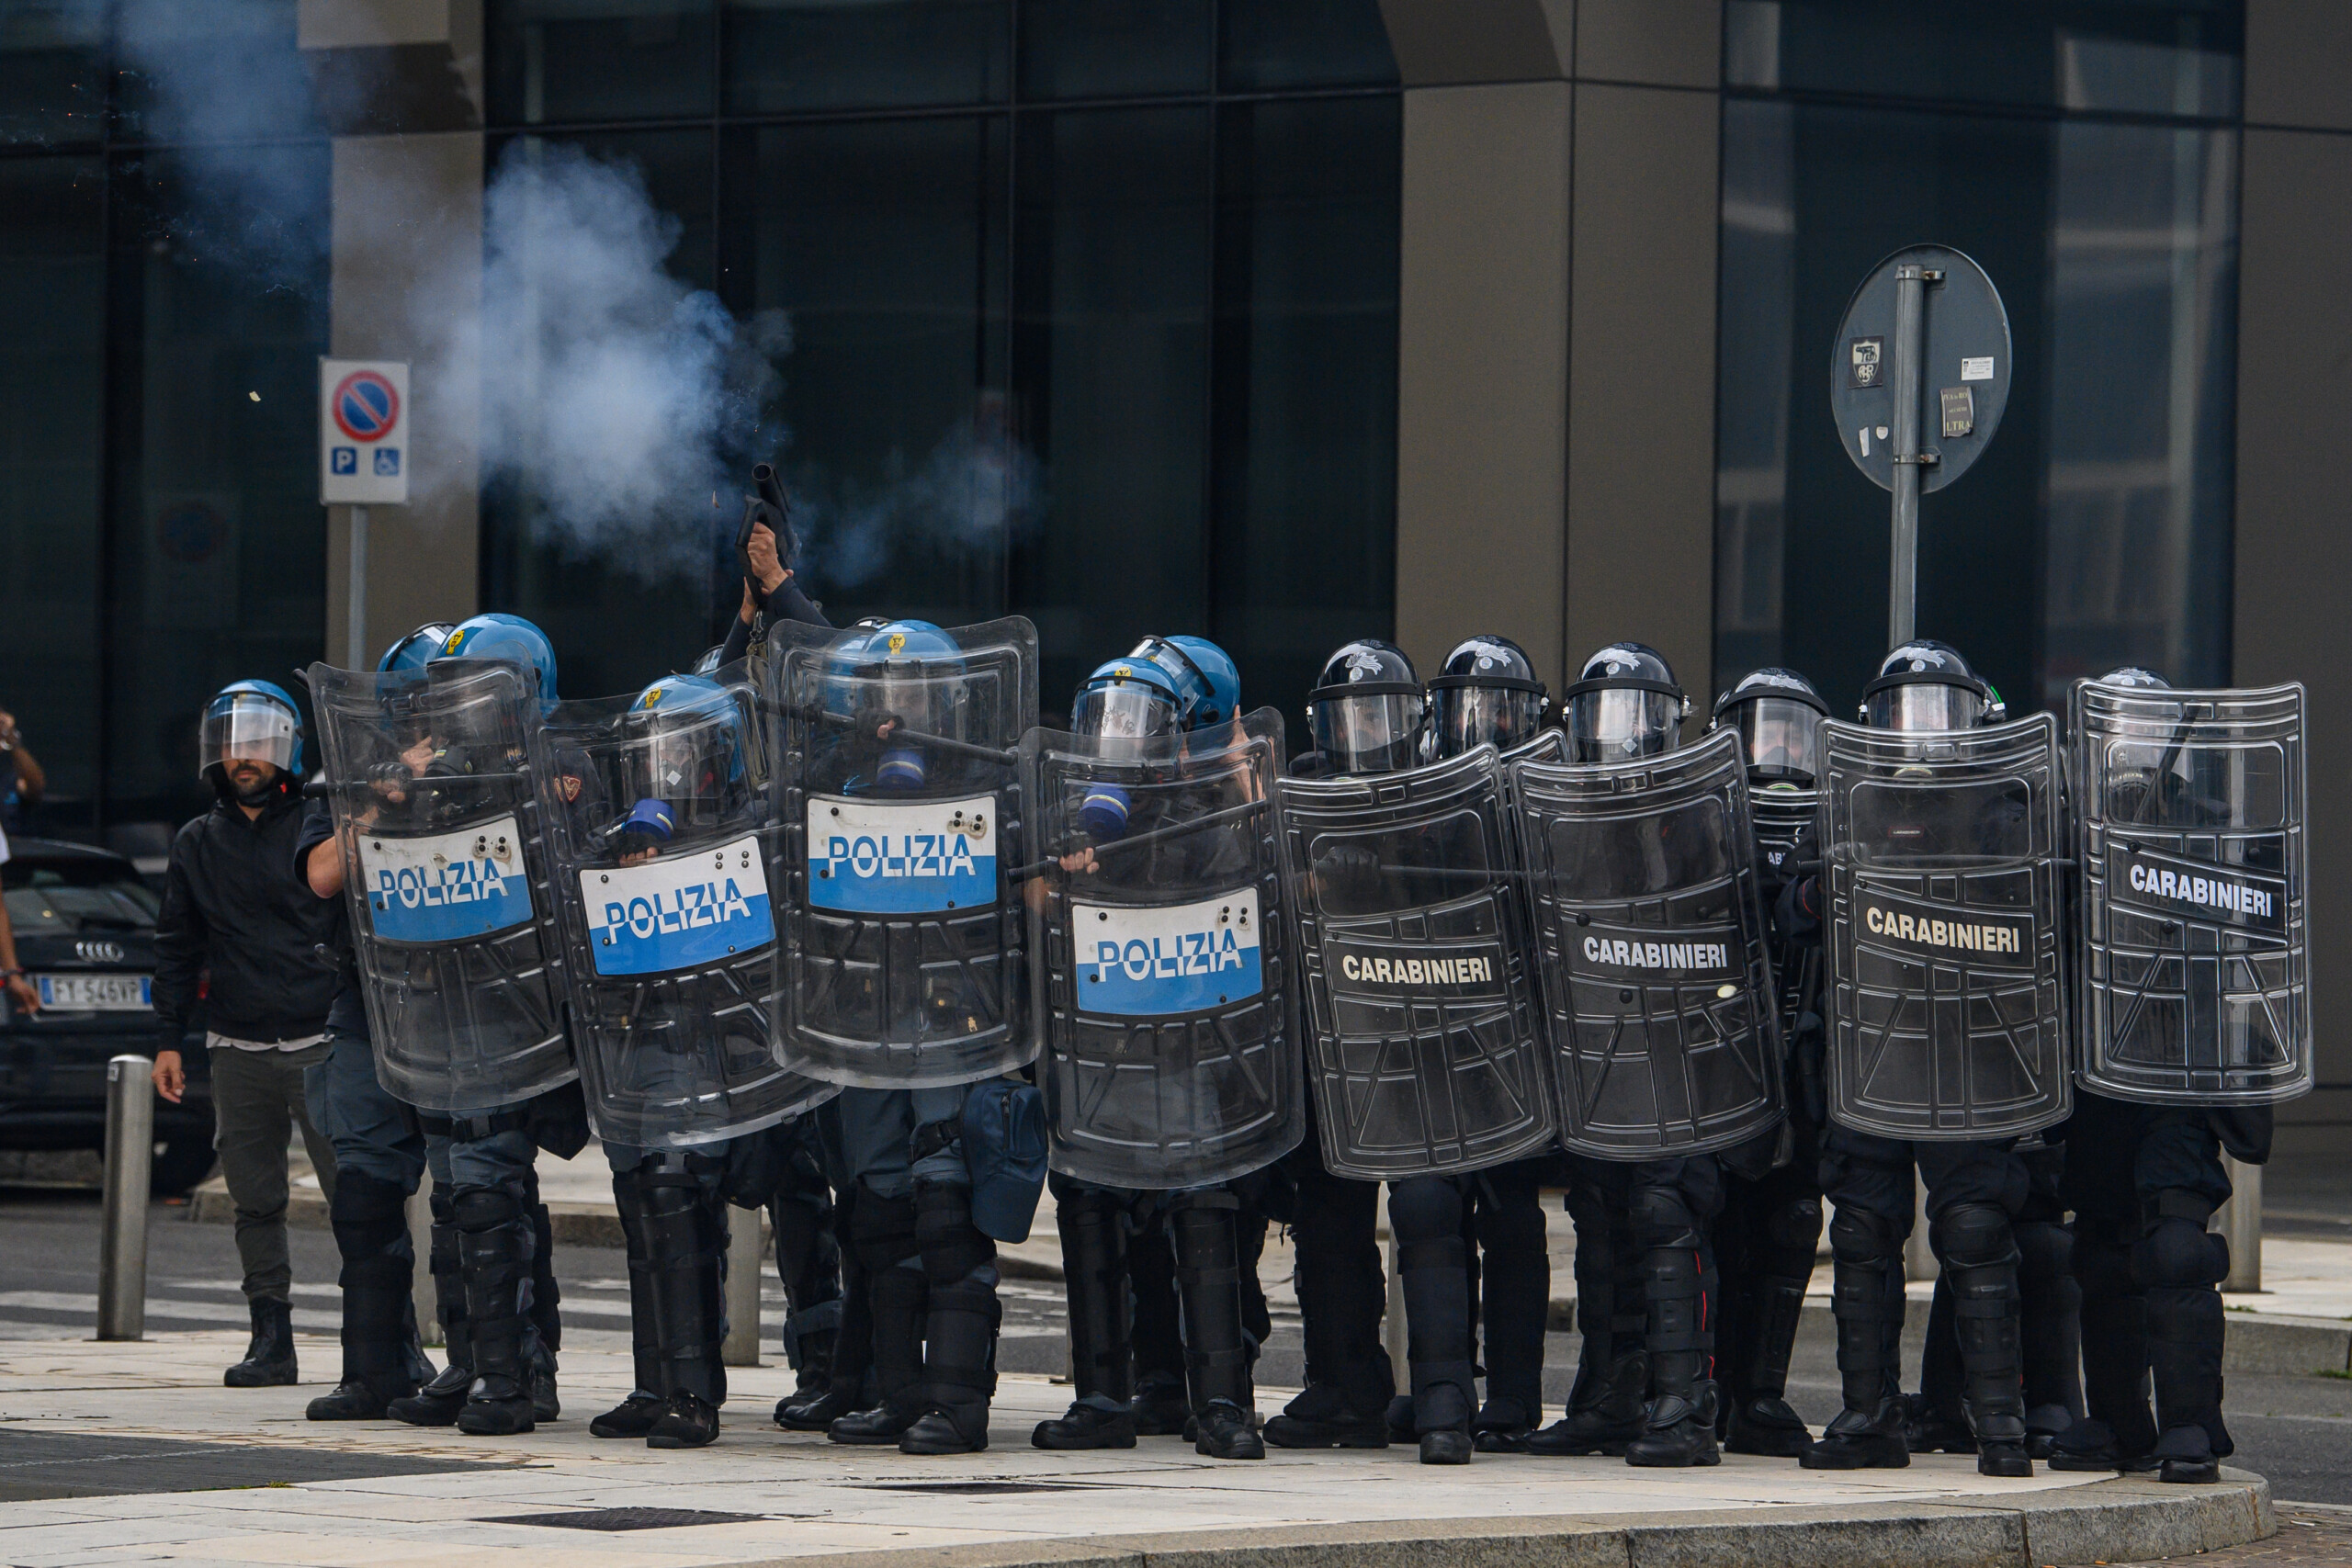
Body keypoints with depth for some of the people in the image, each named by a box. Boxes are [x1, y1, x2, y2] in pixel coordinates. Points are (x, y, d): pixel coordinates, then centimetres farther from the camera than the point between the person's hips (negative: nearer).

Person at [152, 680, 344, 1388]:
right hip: (238, 1052, 3)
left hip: (320, 1043, -3)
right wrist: (168, 1040, 10)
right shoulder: (198, 845, 13)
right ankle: (271, 1336, 10)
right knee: (256, 1203, 4)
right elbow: (177, 949, 16)